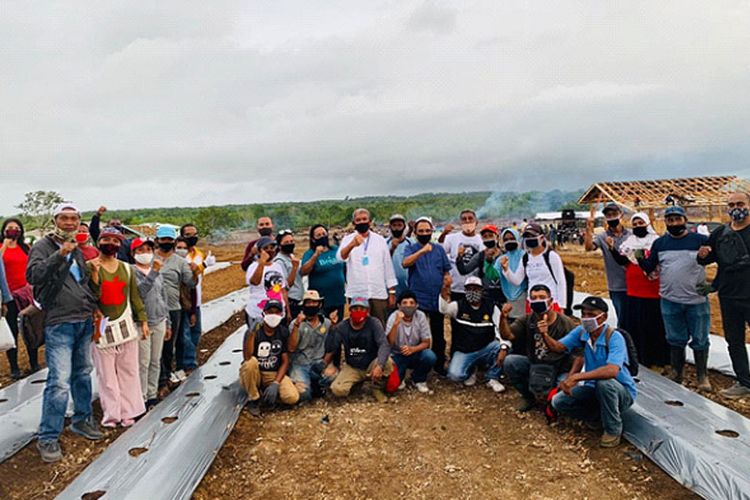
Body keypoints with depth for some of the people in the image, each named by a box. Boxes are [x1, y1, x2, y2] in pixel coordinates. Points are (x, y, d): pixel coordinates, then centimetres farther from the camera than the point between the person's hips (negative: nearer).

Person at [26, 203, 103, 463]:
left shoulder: (78, 250, 15)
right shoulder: (43, 246, -5)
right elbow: (33, 275, -23)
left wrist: (94, 307, 14)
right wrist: (59, 254, -34)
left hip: (84, 321, 7)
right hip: (59, 324, -7)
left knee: (83, 374, 16)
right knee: (59, 381, -9)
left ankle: (82, 419, 32)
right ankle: (47, 438, 3)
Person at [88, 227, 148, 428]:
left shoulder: (126, 268, 8)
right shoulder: (91, 267, -4)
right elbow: (92, 296, -14)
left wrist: (143, 320, 7)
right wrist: (95, 273, -25)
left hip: (126, 326, 4)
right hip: (102, 328, -4)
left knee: (128, 371, 8)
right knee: (106, 374, 4)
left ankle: (127, 412, 18)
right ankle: (111, 414, 14)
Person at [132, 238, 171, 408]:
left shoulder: (158, 272, 11)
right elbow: (140, 291, -23)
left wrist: (168, 323, 16)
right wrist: (153, 272, -28)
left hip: (159, 322, 5)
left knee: (156, 361, 11)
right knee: (143, 362, -3)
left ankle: (152, 394, 22)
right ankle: (142, 397, 8)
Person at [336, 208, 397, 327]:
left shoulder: (380, 240, 8)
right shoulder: (348, 239, 2)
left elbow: (388, 266, 10)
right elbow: (340, 257, -19)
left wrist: (392, 292, 6)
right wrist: (352, 245, -40)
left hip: (379, 294, 1)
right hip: (356, 294, -1)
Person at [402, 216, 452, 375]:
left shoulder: (439, 249, 8)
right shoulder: (411, 249, -1)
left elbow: (446, 271, 12)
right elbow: (405, 263, -22)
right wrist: (422, 251, -34)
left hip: (438, 299, 3)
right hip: (418, 300, -3)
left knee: (438, 334, 11)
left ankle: (439, 364, 24)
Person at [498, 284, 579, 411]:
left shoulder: (566, 323, -13)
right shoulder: (527, 320, -2)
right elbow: (507, 335, -15)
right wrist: (503, 318, -34)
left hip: (560, 371, -3)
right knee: (509, 361, -19)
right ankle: (528, 396, 5)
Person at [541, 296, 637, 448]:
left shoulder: (614, 337, -26)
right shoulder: (581, 332, -6)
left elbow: (612, 370, -42)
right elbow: (558, 347, -6)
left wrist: (576, 377, -46)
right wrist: (545, 335, -28)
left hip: (622, 392, -5)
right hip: (594, 388, 6)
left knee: (604, 382, -39)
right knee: (558, 402, -10)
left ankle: (613, 430, -13)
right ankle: (600, 415, 11)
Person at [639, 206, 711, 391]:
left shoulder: (700, 240, -3)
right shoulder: (660, 243, 5)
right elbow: (649, 267, 6)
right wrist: (640, 258, -11)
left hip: (697, 300, -2)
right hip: (670, 301, 2)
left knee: (700, 340, 7)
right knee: (676, 340, 13)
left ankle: (703, 376, 21)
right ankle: (676, 374, 26)